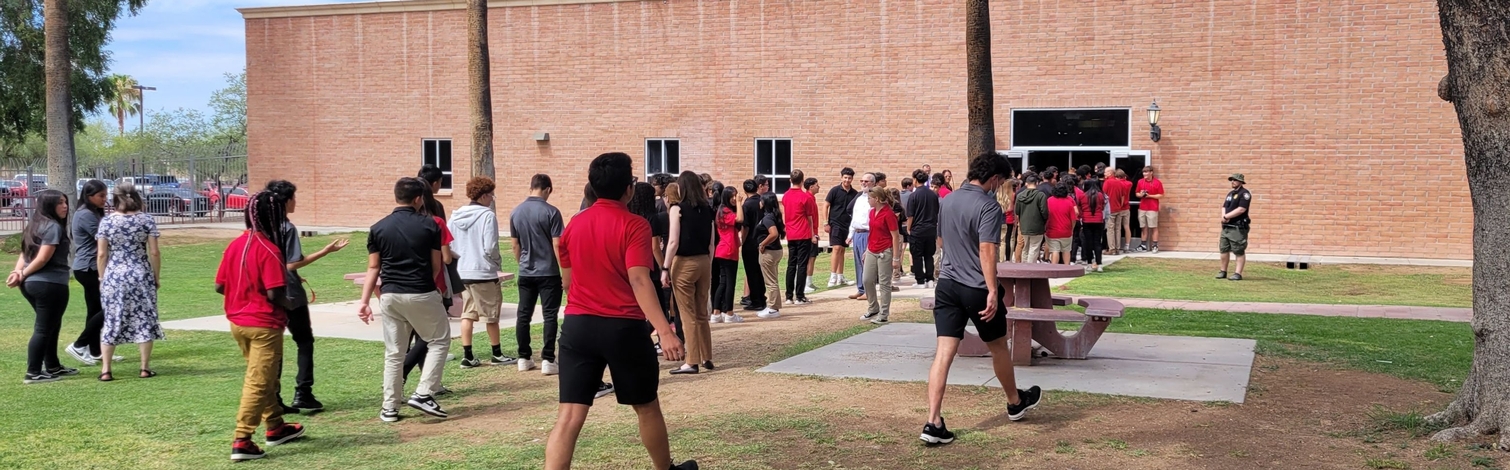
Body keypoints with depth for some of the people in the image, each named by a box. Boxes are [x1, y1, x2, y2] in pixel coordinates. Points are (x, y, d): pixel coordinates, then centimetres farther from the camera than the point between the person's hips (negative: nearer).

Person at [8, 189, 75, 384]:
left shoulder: (36, 224, 17)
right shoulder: (53, 226, -13)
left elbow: (25, 252, 11)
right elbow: (42, 259, -18)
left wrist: (18, 271, -4)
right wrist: (22, 274, -7)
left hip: (32, 283, 10)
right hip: (49, 284, -10)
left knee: (51, 326, 21)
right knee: (44, 329, -2)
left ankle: (52, 366, 31)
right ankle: (33, 373, 0)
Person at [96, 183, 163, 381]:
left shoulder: (107, 221, 0)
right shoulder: (146, 220, -2)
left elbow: (102, 254, 0)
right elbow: (154, 253, -4)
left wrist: (102, 278, 10)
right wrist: (156, 277, 6)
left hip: (114, 276, 1)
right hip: (141, 276, -1)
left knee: (112, 321, 8)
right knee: (144, 320, 7)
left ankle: (105, 370, 7)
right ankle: (145, 367, 8)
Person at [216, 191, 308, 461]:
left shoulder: (235, 245, 4)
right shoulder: (269, 250, -19)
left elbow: (219, 286, 7)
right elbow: (274, 294, -23)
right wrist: (290, 304, -4)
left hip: (238, 322, 8)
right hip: (264, 325, -8)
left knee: (265, 377, 22)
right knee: (258, 383, -3)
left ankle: (276, 427, 33)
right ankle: (241, 441, -4)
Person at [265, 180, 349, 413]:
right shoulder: (288, 228, -13)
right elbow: (292, 264, -19)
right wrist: (326, 251, -19)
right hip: (290, 295, -6)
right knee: (304, 341, 9)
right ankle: (302, 394, 4)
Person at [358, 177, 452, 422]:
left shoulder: (378, 228, 3)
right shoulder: (429, 225, -4)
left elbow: (373, 268, 3)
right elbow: (436, 266, 2)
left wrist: (365, 301, 6)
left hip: (390, 295, 4)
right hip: (422, 294, -3)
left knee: (393, 352, 11)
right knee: (440, 340, 13)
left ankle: (390, 408, 14)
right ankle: (424, 394, 2)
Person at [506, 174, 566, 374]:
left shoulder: (516, 212, 5)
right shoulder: (550, 212, -11)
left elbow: (515, 246, 11)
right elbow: (557, 246, -12)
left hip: (526, 273, 5)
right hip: (548, 273, -5)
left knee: (524, 315, 11)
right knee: (549, 316, 0)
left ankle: (524, 358, 15)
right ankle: (548, 360, -2)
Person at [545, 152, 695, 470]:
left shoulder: (574, 224, 7)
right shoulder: (634, 225, -10)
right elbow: (638, 280, -21)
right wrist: (664, 330, -27)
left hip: (577, 325, 4)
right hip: (623, 327, -4)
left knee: (569, 416, -1)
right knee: (647, 407, 17)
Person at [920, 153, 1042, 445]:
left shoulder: (947, 201, 8)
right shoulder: (988, 206, -15)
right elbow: (986, 251, -24)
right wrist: (993, 292, -26)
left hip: (947, 284, 5)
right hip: (976, 289, -5)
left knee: (944, 352, -1)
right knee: (999, 347, 17)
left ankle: (933, 423, -9)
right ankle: (1016, 403, 39)